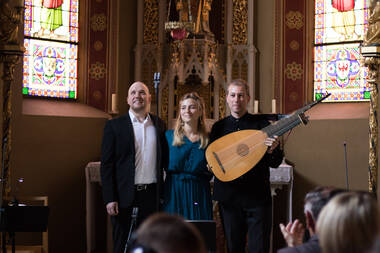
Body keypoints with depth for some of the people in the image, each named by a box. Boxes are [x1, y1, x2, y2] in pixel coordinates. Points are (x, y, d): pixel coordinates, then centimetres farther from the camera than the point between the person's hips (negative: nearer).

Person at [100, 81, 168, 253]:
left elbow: (164, 160, 15)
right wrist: (110, 199, -10)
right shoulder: (114, 126, 0)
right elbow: (106, 165, -3)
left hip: (151, 195, 3)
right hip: (125, 196, -3)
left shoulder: (159, 125, 10)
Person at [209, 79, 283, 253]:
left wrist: (272, 150, -21)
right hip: (229, 197, 2)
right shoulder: (219, 127, 8)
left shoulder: (261, 124, 1)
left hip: (257, 197, -2)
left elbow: (275, 163, 0)